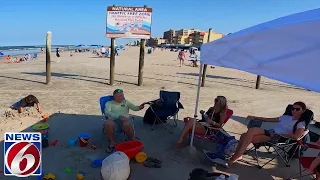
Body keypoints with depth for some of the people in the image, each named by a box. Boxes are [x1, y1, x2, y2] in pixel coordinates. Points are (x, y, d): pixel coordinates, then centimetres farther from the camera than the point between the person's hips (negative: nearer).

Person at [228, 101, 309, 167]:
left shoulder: (301, 123, 3)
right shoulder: (286, 117, 23)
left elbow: (296, 136, -17)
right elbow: (269, 119, 26)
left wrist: (279, 134, -14)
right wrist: (255, 118, 20)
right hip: (270, 132, 7)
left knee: (251, 131, -29)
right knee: (245, 136, -20)